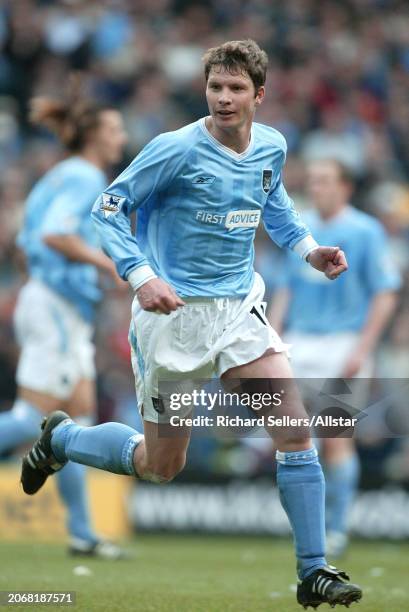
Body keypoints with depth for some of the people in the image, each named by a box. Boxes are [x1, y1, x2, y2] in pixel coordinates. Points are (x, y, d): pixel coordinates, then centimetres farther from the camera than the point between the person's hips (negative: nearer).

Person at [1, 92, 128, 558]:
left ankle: (81, 532, 6)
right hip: (56, 308, -10)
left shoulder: (60, 176, 18)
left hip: (65, 310, 10)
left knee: (79, 413, 7)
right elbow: (54, 233, -24)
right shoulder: (84, 178, -10)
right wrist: (108, 263, -17)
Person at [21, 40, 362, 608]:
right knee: (160, 466, 8)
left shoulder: (271, 147, 1)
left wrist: (308, 247, 8)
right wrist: (141, 277, -24)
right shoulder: (177, 150, -17)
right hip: (175, 313, -4)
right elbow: (108, 209, -11)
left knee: (297, 429, -12)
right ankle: (60, 437, 36)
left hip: (240, 307, 5)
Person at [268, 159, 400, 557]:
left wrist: (362, 349, -12)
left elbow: (385, 295, -6)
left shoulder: (365, 231, -4)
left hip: (344, 343, -5)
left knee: (337, 438, -6)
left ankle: (337, 528, 2)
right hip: (300, 345, 5)